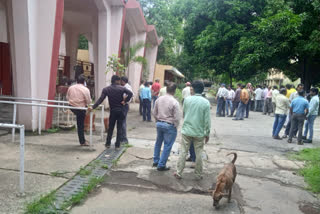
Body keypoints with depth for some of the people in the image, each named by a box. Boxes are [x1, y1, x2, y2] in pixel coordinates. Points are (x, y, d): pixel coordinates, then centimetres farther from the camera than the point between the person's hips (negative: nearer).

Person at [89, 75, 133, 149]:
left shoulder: (106, 89, -3)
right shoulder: (122, 88, -4)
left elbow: (100, 99, -12)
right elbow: (130, 94, -17)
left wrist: (93, 107, -14)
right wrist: (125, 101, -10)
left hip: (113, 110, 1)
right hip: (121, 110, -1)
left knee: (110, 128, 14)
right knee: (119, 128, 6)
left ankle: (108, 144, 15)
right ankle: (117, 145, 7)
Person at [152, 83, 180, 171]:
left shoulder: (159, 99, -1)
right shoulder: (174, 102, -18)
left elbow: (154, 113, 7)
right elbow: (177, 118, -16)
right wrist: (175, 127, -1)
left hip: (159, 123, 6)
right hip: (169, 125, -6)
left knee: (158, 143, 23)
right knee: (167, 146, 6)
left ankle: (156, 161, 35)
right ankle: (161, 165, 12)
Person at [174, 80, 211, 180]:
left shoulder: (187, 99, -5)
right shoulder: (206, 102, -9)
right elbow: (207, 120, -8)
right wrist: (207, 134, 2)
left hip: (186, 130, 1)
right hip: (199, 132, -1)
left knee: (183, 152, 9)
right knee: (199, 154, 11)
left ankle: (179, 173, 15)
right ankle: (198, 174, 23)